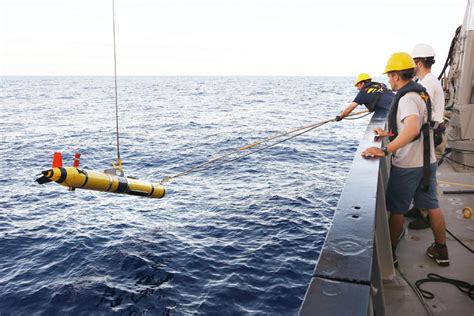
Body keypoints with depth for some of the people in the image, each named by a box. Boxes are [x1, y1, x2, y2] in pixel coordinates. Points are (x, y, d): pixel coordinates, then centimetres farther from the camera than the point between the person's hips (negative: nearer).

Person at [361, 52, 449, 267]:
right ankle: (441, 251, 29)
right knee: (432, 206, 17)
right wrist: (390, 134, 15)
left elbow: (412, 130, -38)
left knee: (396, 209, 5)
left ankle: (389, 253, 18)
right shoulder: (421, 93, 9)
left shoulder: (407, 98, -21)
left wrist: (385, 150, -41)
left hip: (407, 166, -9)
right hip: (427, 161, 9)